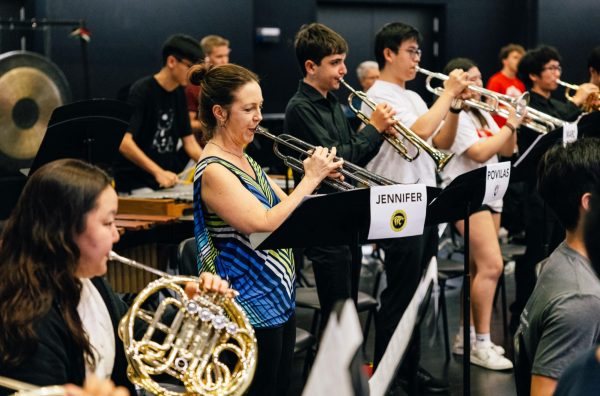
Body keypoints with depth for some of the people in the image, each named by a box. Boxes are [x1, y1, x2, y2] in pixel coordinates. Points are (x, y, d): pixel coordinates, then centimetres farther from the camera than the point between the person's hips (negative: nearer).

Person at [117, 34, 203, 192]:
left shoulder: (178, 93, 10)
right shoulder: (141, 92, -12)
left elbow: (189, 141, 14)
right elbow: (123, 142, -22)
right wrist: (158, 172, -30)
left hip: (167, 183, 7)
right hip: (134, 183, -7)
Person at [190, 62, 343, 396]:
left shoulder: (245, 161, 10)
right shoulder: (214, 171, -18)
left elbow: (286, 208, 13)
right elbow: (265, 224, -26)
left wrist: (317, 178, -4)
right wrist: (310, 179, -19)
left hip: (279, 300, 9)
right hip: (251, 309, -9)